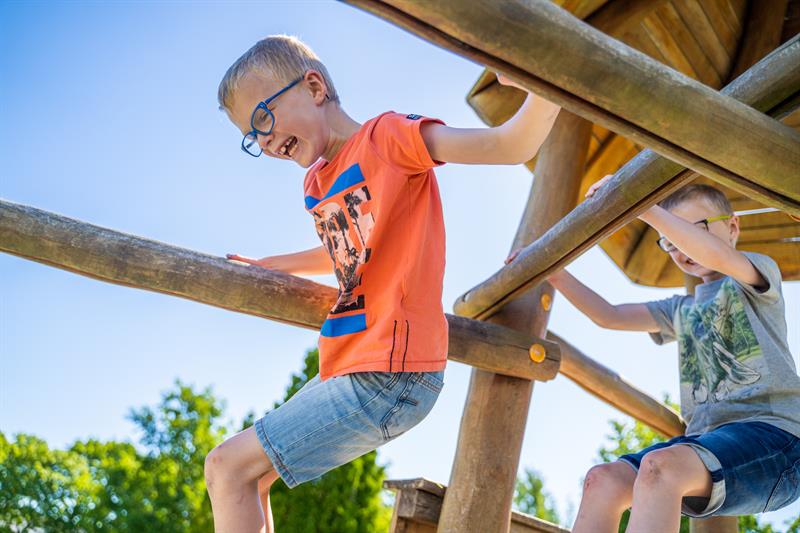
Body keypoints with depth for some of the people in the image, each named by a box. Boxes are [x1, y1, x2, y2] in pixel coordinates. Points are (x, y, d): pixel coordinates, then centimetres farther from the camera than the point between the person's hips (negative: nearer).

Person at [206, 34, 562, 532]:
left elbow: (511, 145, -19)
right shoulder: (315, 183, 14)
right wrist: (265, 267, 36)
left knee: (229, 467, -10)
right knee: (244, 475, 18)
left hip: (389, 376, -9)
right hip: (350, 370, 9)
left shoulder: (387, 137, -9)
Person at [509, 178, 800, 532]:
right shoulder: (682, 310, 28)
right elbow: (609, 316, 23)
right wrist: (555, 275, 9)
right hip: (708, 437, 7)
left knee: (659, 466, -34)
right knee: (603, 481, -16)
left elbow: (718, 256, -14)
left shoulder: (759, 273, 9)